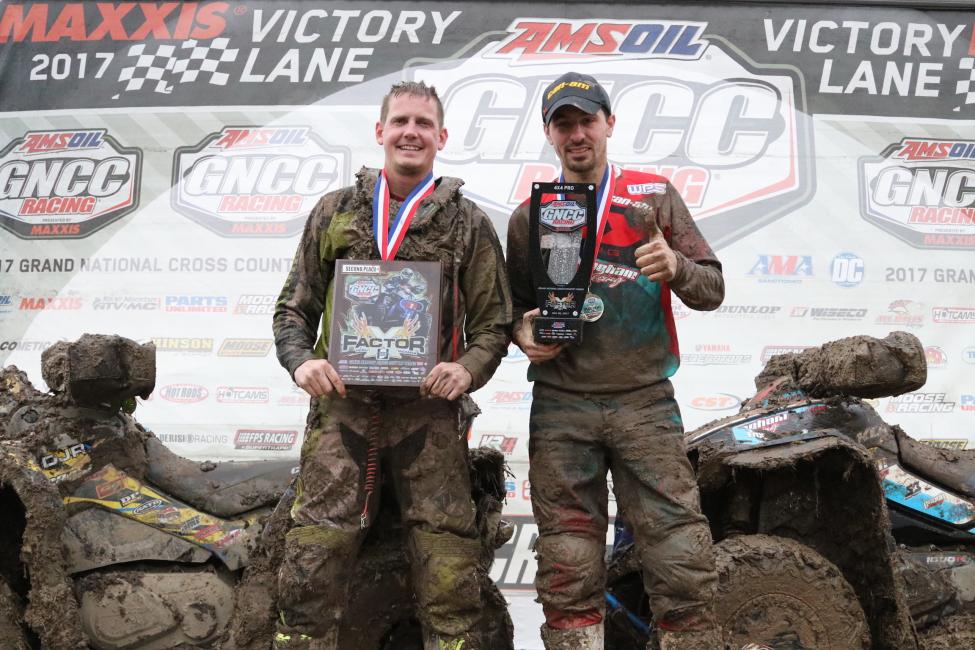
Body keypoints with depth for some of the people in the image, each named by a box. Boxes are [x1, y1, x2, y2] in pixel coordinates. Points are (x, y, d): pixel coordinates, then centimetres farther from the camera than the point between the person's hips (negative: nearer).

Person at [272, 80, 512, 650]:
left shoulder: (469, 223, 9)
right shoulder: (336, 211, 14)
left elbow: (493, 324, 7)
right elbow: (294, 308, 15)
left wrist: (468, 369, -13)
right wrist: (301, 361, -5)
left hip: (430, 414, -1)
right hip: (344, 406, 1)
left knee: (450, 580, -1)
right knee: (311, 569, -3)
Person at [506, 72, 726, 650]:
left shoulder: (655, 195, 10)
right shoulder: (528, 217, 13)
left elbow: (712, 289, 7)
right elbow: (515, 307, 21)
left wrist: (676, 267, -14)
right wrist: (523, 331, -1)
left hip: (645, 402, -1)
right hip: (560, 407, 1)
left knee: (684, 569, -4)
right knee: (569, 579, 3)